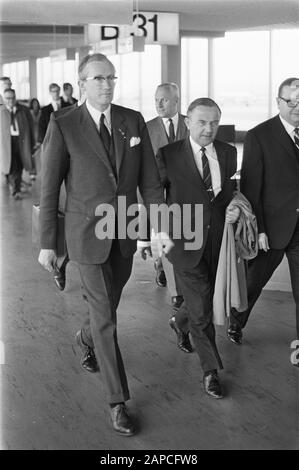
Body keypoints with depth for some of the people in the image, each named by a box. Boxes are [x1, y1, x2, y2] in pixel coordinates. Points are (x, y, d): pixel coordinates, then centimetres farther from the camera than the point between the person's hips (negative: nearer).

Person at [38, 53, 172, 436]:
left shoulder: (133, 121, -2)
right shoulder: (63, 126, -12)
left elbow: (149, 179, 1)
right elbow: (49, 189, -8)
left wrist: (162, 227, -6)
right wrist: (47, 244, -6)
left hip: (125, 233, 4)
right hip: (87, 235, -4)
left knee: (108, 302, 21)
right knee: (106, 316, -2)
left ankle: (86, 338, 56)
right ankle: (118, 400, 11)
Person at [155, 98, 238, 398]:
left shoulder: (228, 153, 4)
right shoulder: (168, 155, -9)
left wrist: (235, 207, -1)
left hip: (218, 242, 4)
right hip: (185, 243, -4)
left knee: (205, 300, 17)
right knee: (201, 310, -2)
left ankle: (179, 323, 51)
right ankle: (210, 370, 15)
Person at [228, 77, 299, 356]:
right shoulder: (259, 137, -7)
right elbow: (250, 188, -8)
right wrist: (257, 229, -12)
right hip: (272, 226, -2)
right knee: (254, 282, 17)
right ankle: (236, 323, 42)